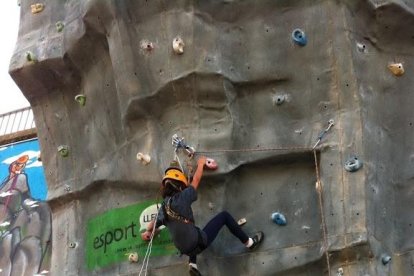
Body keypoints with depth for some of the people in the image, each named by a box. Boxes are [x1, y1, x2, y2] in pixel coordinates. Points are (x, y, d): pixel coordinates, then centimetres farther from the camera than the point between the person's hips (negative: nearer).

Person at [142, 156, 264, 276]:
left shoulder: (163, 207, 3)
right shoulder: (181, 198, -14)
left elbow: (153, 224, 20)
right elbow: (196, 180, 0)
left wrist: (148, 232, 43)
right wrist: (201, 163, 18)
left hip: (185, 250, 6)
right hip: (198, 243, -6)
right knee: (224, 215, 9)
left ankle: (192, 264, 25)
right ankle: (249, 242, 19)